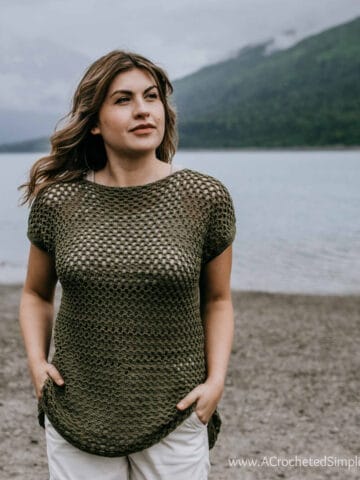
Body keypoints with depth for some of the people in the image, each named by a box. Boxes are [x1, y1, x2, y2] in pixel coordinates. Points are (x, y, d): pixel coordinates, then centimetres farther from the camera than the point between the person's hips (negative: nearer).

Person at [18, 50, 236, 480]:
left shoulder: (206, 198, -7)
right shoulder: (57, 201, -4)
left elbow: (217, 300, 5)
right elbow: (36, 294, 11)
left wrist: (216, 381, -6)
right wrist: (36, 362, -3)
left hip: (175, 414, 0)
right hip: (77, 418, 1)